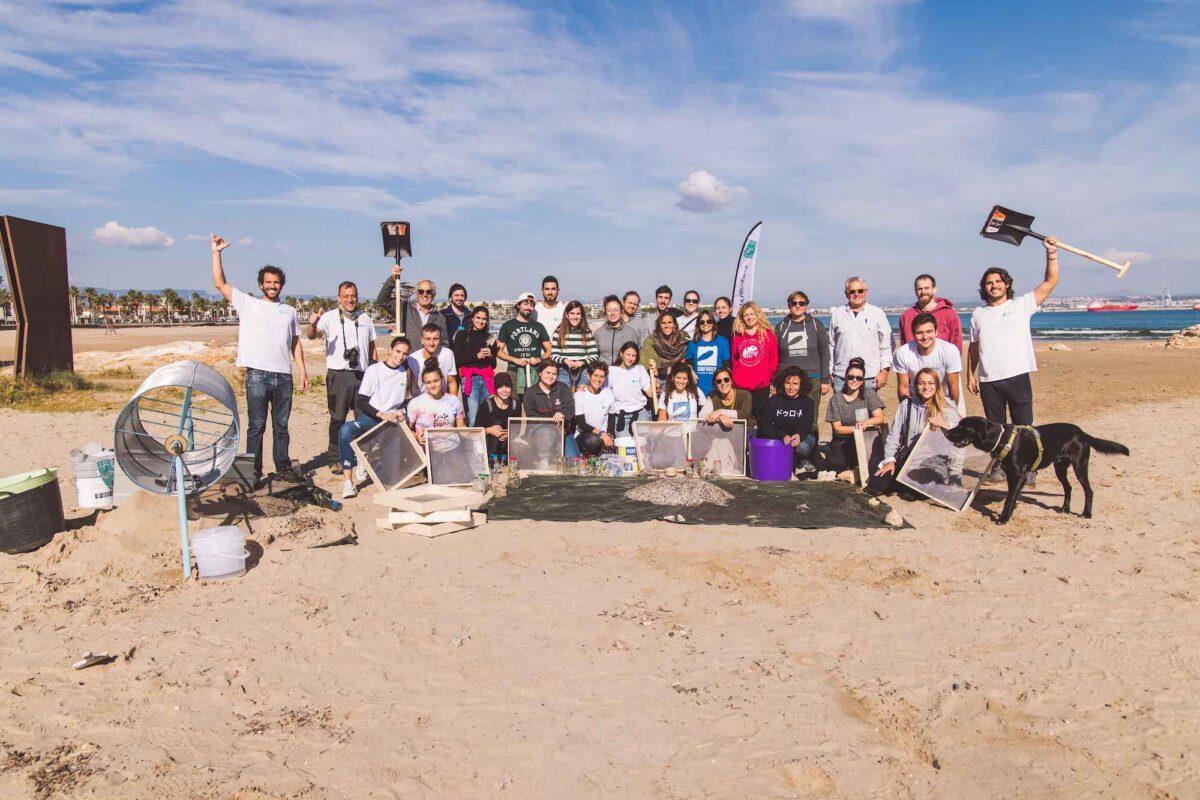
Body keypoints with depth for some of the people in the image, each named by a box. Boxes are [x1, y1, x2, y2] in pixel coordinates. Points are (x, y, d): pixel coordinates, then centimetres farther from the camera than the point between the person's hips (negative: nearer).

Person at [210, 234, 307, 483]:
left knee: (281, 425, 10)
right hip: (257, 376, -3)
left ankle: (283, 466, 19)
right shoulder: (247, 304, 7)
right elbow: (220, 283, 2)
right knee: (256, 426, 1)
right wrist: (216, 252, -2)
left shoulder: (290, 312, 16)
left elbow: (296, 344, 15)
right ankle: (254, 469, 8)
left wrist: (303, 372, 8)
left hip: (283, 377, 3)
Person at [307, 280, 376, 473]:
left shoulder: (365, 318, 13)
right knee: (337, 419, 0)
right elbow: (312, 335, -15)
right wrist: (312, 325, -38)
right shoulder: (330, 317, 0)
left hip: (362, 374, 4)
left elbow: (372, 345, 20)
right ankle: (335, 459, 9)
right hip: (338, 374, -4)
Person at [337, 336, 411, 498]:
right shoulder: (374, 370, -1)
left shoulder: (406, 373, 11)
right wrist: (382, 415, -17)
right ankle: (348, 480, -30)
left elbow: (407, 400, 21)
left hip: (392, 421, 3)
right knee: (345, 429, -34)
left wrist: (401, 412, -2)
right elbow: (360, 402, -6)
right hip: (370, 418, -3)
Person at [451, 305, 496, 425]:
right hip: (470, 378, -3)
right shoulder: (462, 335, 8)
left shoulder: (490, 338, 18)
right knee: (473, 420, -12)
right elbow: (457, 360, 0)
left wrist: (490, 355, 0)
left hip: (487, 379, 3)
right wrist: (476, 356, -8)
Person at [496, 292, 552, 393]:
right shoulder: (508, 326, 11)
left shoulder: (538, 326, 19)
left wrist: (539, 359, -3)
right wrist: (515, 360, -8)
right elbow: (498, 351, 6)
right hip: (515, 371, -2)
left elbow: (549, 351, 17)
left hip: (536, 371, 2)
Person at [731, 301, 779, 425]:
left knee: (760, 418, 0)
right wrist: (735, 377, 8)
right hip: (740, 386, 2)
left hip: (761, 385, -2)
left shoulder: (768, 334, 6)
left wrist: (770, 377, 0)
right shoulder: (737, 336, 12)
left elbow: (774, 359, 6)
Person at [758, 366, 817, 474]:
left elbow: (806, 426, -11)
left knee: (802, 446, -37)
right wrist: (783, 436, -25)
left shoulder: (807, 402, -2)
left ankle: (803, 461, 1)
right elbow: (765, 425, -7)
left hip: (802, 437, -1)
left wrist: (799, 436, -37)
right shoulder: (773, 401, -1)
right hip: (778, 438, 1)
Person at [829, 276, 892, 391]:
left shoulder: (878, 313, 6)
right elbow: (831, 346, 14)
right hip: (841, 376, 1)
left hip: (870, 377, -1)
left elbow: (886, 346, 5)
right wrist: (829, 373, 11)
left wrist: (884, 371, -3)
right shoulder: (837, 314, 10)